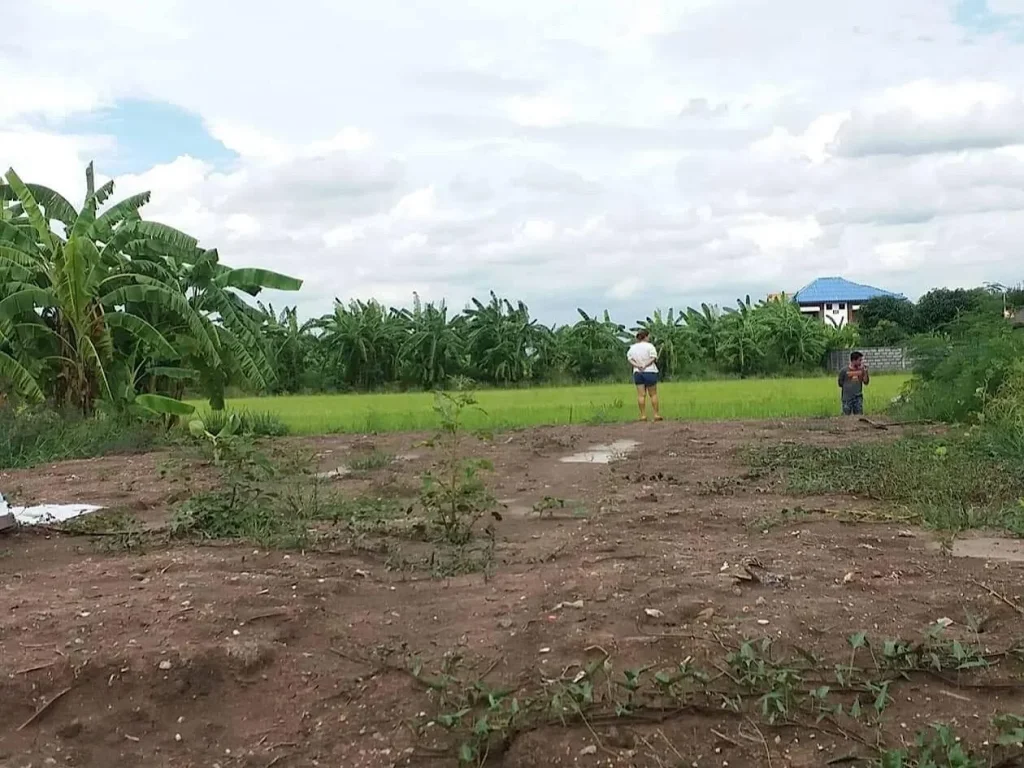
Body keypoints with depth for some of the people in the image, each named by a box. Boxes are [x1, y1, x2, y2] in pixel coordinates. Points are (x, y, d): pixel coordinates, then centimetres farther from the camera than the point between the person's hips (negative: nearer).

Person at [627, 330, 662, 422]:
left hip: (637, 373, 4)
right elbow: (653, 358, -13)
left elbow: (629, 359, 2)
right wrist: (646, 365, -11)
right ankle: (656, 415, 3)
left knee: (641, 395, 2)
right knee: (653, 394, 3)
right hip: (649, 372, -4)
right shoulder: (649, 346, -5)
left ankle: (643, 415, 0)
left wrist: (637, 365, -10)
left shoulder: (632, 347, 9)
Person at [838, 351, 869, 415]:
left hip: (858, 398, 3)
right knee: (846, 417, 2)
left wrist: (865, 371, -8)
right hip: (847, 398, -3)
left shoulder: (861, 370, 3)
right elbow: (840, 383, 1)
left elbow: (866, 382, -1)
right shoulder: (844, 371, -6)